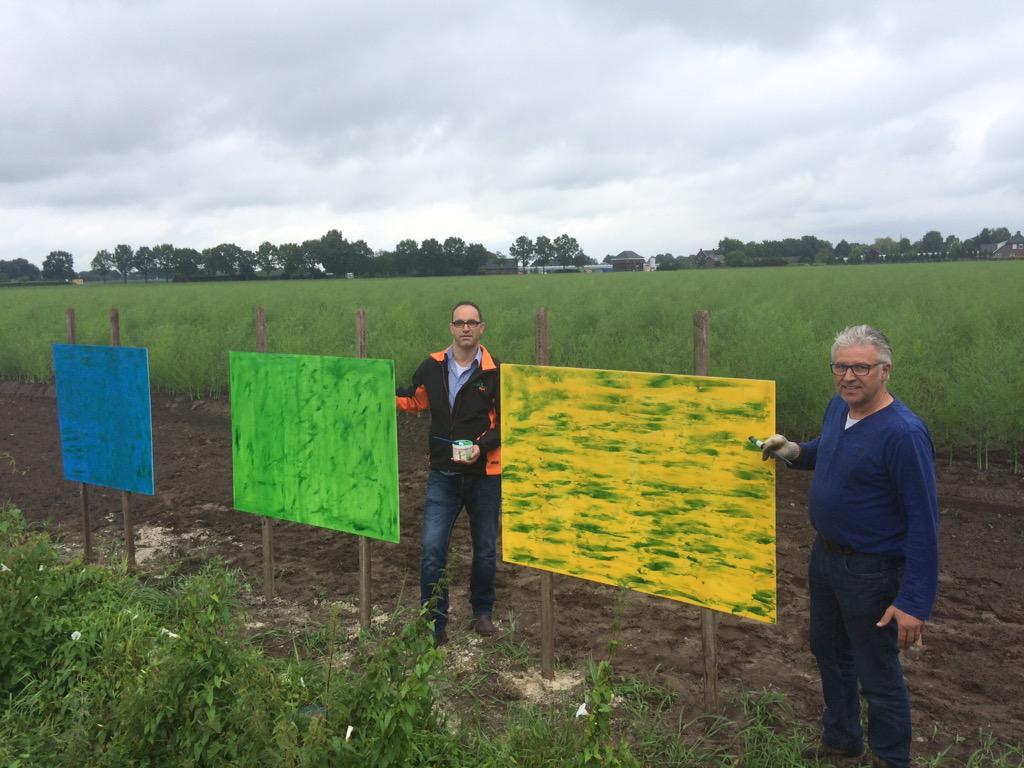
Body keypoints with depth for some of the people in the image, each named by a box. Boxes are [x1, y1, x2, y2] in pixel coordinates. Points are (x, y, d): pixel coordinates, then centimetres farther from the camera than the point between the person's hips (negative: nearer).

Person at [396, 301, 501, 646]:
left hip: (484, 474, -1)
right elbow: (414, 400, 16)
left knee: (485, 550, 14)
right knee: (432, 550, -6)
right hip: (443, 475, 1)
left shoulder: (496, 372, -9)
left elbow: (507, 422, -5)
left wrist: (482, 445, -21)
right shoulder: (432, 367, -1)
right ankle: (434, 625, 8)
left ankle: (482, 612, 37)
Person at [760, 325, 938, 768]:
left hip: (871, 571, -9)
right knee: (828, 651, 24)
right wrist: (793, 451, -2)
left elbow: (923, 521, -25)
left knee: (877, 675, 7)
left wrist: (914, 602, -26)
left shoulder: (903, 433, -26)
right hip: (825, 554, 9)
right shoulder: (839, 406, -1)